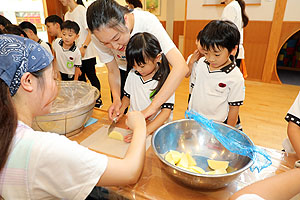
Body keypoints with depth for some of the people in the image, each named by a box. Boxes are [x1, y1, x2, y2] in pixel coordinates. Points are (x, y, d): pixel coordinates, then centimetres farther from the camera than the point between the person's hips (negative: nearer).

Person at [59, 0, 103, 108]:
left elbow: (91, 31, -14)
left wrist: (84, 47, -22)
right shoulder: (67, 15, 14)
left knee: (91, 75, -1)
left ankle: (98, 99, 13)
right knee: (80, 77, 12)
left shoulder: (81, 9, -8)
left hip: (87, 52, -7)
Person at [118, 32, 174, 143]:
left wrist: (146, 131, -28)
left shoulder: (165, 80, -13)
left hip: (156, 128, -3)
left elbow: (166, 111, -18)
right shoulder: (132, 74, 4)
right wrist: (122, 108, -2)